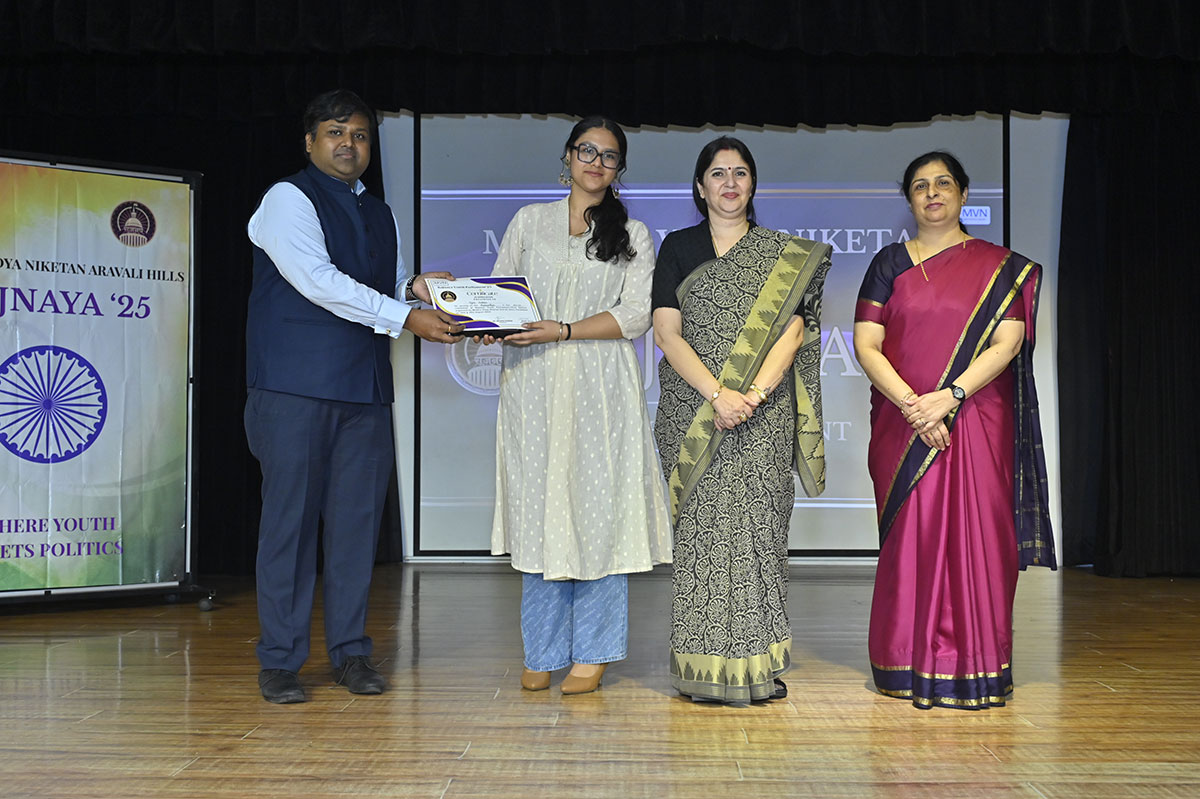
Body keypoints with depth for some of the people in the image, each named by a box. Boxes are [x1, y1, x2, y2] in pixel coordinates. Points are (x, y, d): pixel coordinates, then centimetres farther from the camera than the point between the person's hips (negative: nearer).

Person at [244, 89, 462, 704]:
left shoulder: (380, 215, 21)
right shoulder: (288, 199, -1)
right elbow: (318, 282, -14)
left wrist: (416, 289, 0)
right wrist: (405, 316, -17)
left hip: (365, 388, 6)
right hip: (296, 386, -6)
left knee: (358, 519, 5)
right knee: (291, 517, -3)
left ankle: (350, 652, 14)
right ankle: (280, 659, 6)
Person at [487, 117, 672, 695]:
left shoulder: (632, 235, 10)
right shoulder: (529, 222, 15)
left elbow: (635, 315, -2)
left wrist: (562, 331, -14)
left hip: (601, 388, -1)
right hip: (533, 387, 2)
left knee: (598, 512, -3)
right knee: (539, 512, 2)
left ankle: (592, 654, 7)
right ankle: (543, 653, 12)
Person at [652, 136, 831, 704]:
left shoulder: (783, 254, 11)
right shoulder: (678, 248, 10)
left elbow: (790, 332, 1)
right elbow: (666, 333, 0)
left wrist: (754, 394, -15)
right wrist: (717, 394, -13)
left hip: (764, 416, 0)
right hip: (693, 411, 0)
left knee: (758, 525, -2)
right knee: (701, 527, -3)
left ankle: (760, 667, 5)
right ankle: (705, 669, 2)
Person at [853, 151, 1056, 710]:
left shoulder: (999, 266, 8)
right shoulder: (890, 264, 10)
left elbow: (1007, 343, -3)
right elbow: (866, 344, 1)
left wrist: (949, 396, -16)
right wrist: (911, 404, -13)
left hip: (976, 423, -1)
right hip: (902, 426, 1)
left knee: (974, 534, -4)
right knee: (910, 535, 1)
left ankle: (974, 668, 2)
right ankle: (910, 666, 10)